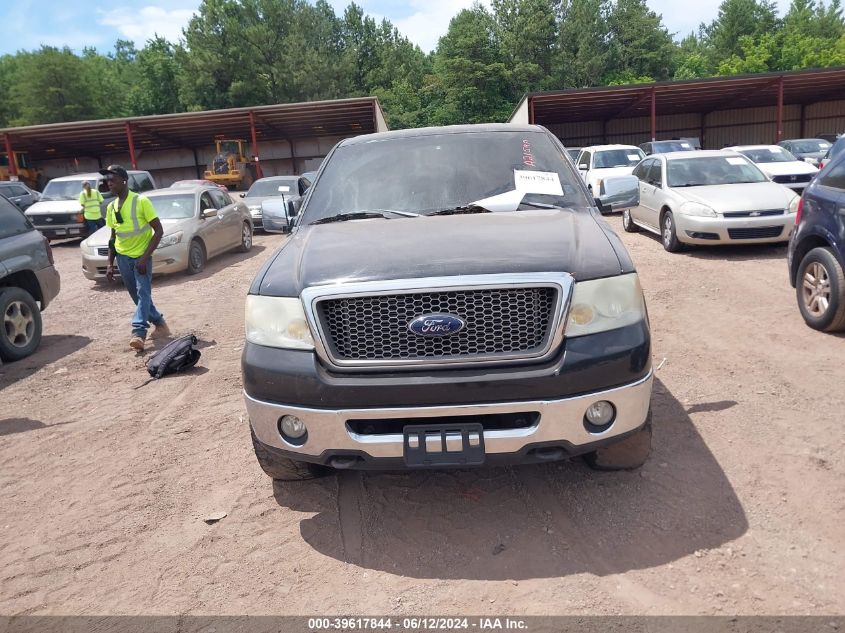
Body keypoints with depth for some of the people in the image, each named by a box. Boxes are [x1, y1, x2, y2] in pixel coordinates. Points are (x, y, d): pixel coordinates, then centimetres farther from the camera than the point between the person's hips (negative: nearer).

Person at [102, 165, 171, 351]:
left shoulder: (141, 201, -12)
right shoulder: (111, 207, 7)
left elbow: (158, 230, -14)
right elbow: (113, 237, 16)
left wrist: (145, 257, -20)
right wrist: (110, 264, 10)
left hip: (141, 256, -6)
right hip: (122, 257, 6)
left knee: (143, 293, -17)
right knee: (138, 296, 11)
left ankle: (138, 332, -24)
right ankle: (160, 323, 25)